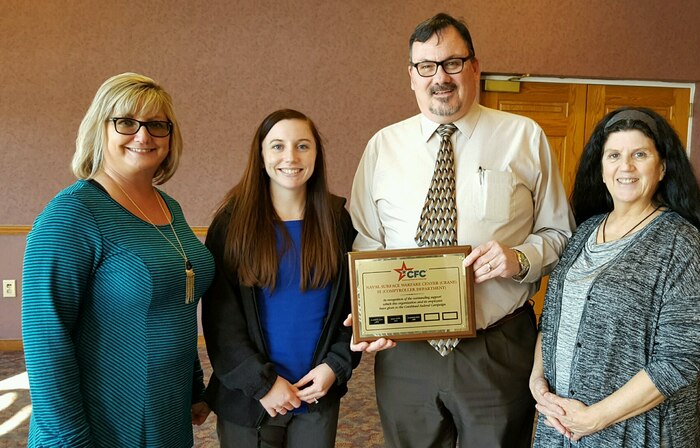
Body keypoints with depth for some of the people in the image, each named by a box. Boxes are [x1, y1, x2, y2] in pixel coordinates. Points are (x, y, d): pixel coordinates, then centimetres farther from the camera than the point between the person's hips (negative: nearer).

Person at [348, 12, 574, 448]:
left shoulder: (525, 138, -1)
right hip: (404, 350, 2)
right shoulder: (383, 146, 3)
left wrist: (521, 258, -16)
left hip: (499, 350, -1)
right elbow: (365, 244, 5)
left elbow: (559, 234, 5)